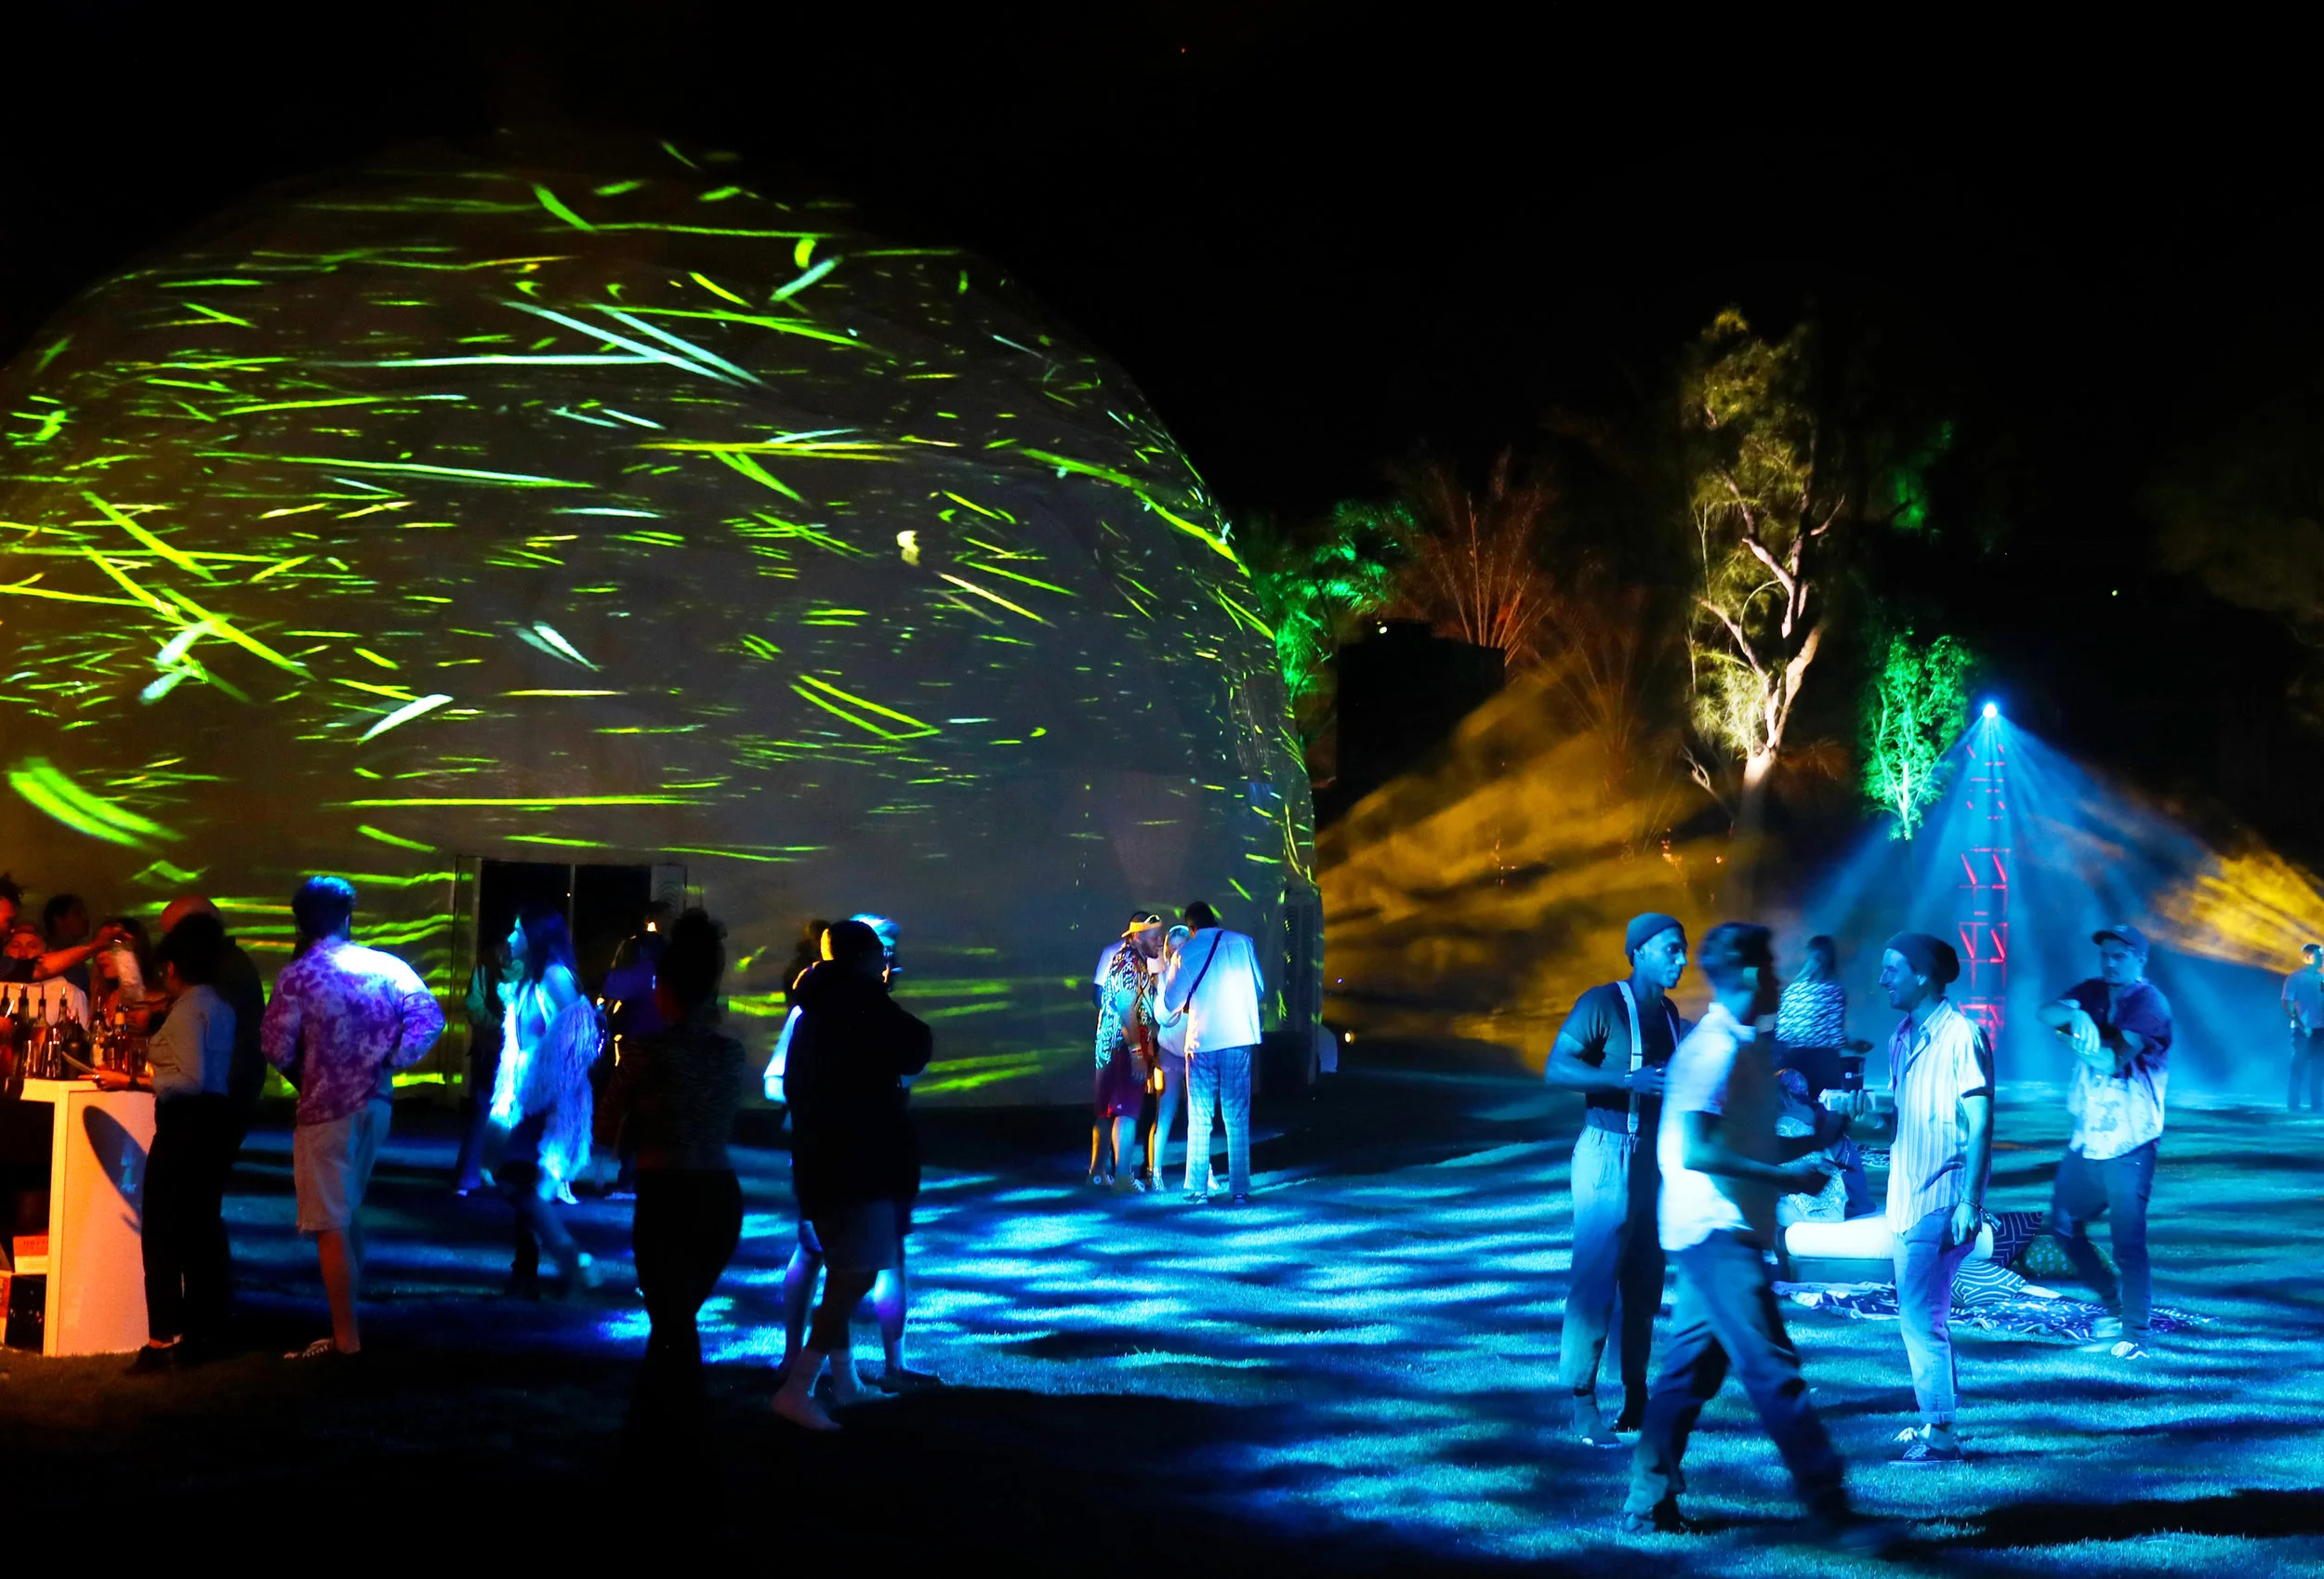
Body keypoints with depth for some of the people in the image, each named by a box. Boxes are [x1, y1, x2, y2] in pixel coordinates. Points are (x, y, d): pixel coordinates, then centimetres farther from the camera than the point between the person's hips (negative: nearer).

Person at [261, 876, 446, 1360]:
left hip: (326, 1109, -5)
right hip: (377, 1103, 6)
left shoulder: (297, 976, -11)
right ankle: (351, 1310, 27)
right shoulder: (387, 967, 1)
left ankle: (345, 1338, 1)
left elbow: (277, 1049, -11)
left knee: (330, 1225, 0)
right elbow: (429, 1018, -7)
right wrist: (390, 1063, 0)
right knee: (348, 1211, 21)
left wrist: (301, 1074, 9)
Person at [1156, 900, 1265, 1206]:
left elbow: (1171, 1002, 4)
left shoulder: (1187, 952, -2)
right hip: (1239, 1039, 1)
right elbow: (1260, 988, 12)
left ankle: (1197, 1188, 8)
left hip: (1202, 1041, -1)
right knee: (1237, 1118, 4)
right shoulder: (1242, 942, 3)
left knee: (1199, 1120, 8)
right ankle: (1239, 1190, 0)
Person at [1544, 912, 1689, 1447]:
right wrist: (1631, 1080, -27)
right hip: (1609, 1153, -8)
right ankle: (1583, 1406, -4)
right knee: (1596, 1277, -8)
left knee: (1645, 1282, 11)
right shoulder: (1603, 1003, -10)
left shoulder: (1668, 1012, 13)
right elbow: (1556, 1068, -19)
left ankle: (1637, 1401, 19)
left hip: (1655, 1157, 8)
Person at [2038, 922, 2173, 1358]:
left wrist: (2076, 1035, -13)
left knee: (2128, 1243, -7)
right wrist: (2071, 1012, -28)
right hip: (2086, 1138, 7)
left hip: (2128, 1145, -7)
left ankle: (2136, 1334, 4)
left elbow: (2112, 1060, -23)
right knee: (2064, 1226, 15)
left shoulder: (2149, 1003, -11)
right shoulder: (2094, 992, 9)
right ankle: (2115, 1305, 31)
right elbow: (2046, 1014, -9)